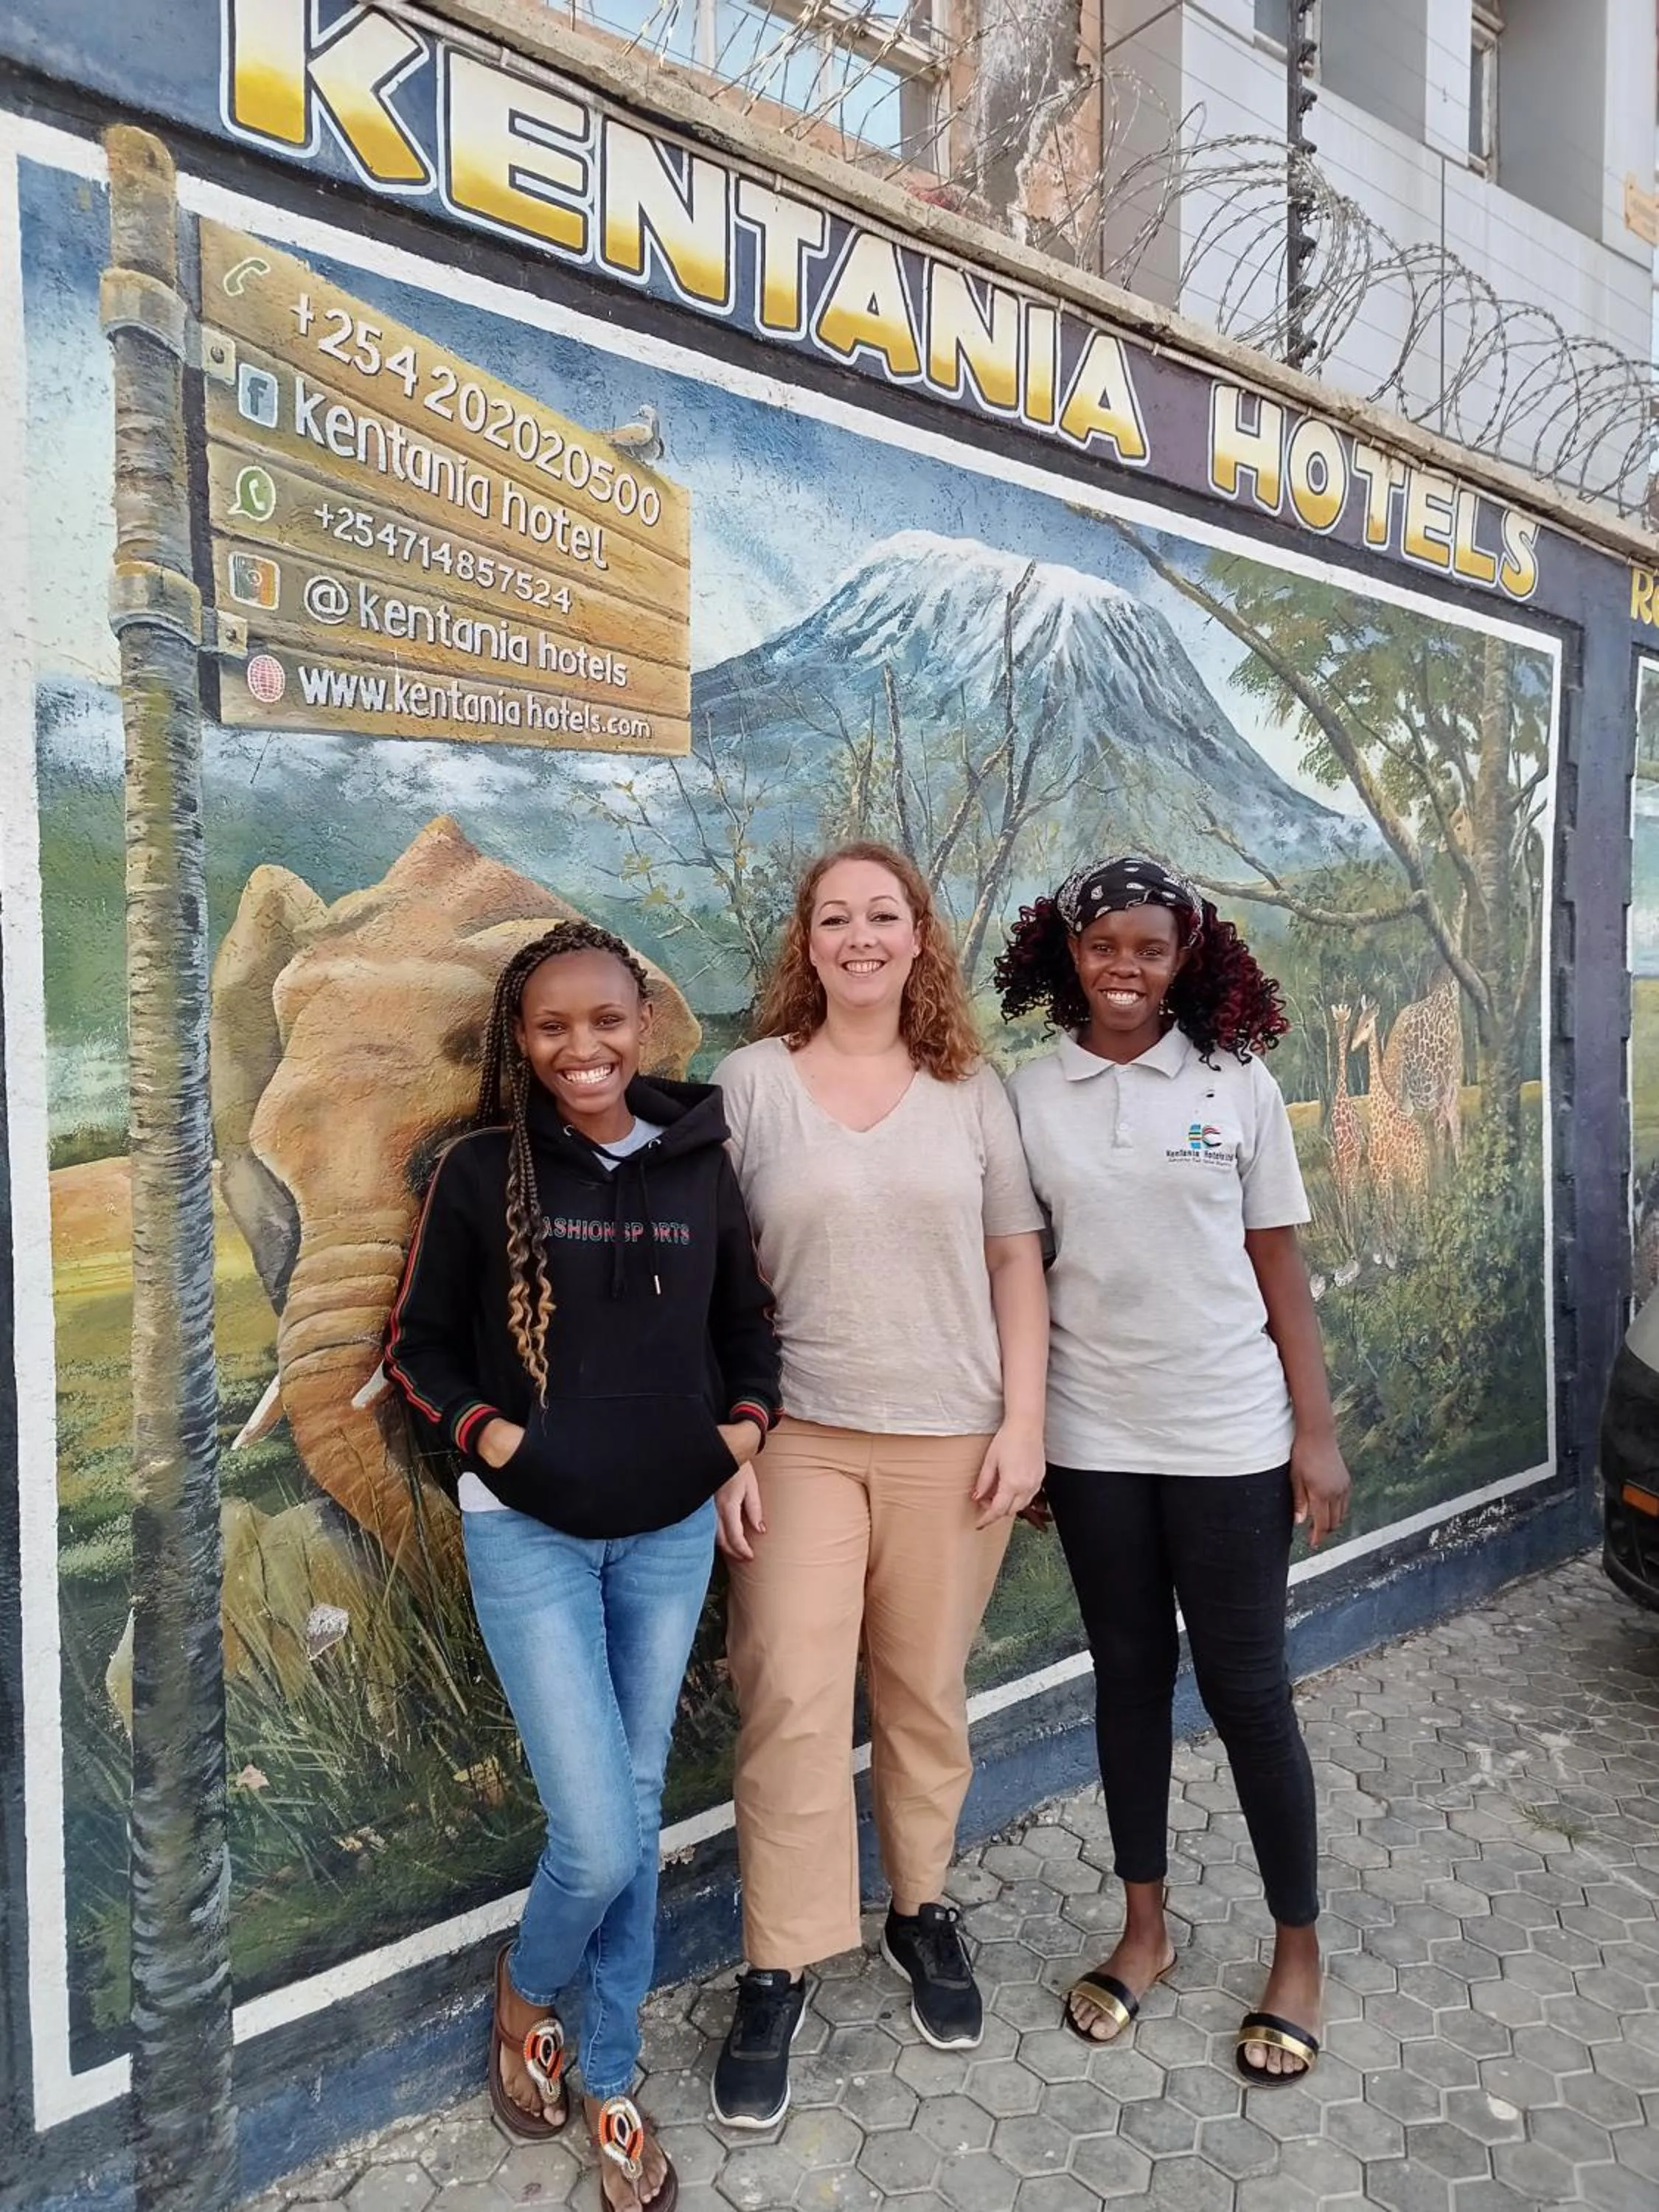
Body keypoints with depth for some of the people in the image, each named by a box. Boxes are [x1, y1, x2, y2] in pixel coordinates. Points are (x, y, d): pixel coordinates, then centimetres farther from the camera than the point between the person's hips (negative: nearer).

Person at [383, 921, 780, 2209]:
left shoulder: (701, 1166, 0)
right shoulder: (482, 1173, -7)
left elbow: (748, 1323, 11)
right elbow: (418, 1346, 0)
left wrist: (746, 1427, -4)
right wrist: (492, 1436, -15)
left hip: (672, 1532, 3)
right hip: (529, 1533, -3)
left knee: (637, 1815, 13)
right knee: (595, 1837, -4)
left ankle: (610, 2088, 35)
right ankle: (524, 1999, 31)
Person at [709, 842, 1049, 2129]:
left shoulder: (970, 1089, 4)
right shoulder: (754, 1080, -1)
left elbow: (1017, 1261, 6)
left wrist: (1023, 1418, -1)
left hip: (952, 1441, 2)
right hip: (801, 1437, -1)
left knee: (928, 1691, 13)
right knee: (793, 1699, -2)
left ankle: (924, 1911, 37)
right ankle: (778, 1972, 17)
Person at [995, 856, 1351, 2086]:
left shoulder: (1238, 1084, -3)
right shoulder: (1029, 1096, -1)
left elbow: (1281, 1270, -1)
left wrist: (1317, 1434, -3)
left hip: (1230, 1437, -1)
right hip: (1092, 1439, 2)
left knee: (1246, 1692, 8)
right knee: (1129, 1681, 15)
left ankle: (1299, 1950, 30)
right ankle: (1146, 1930, 34)